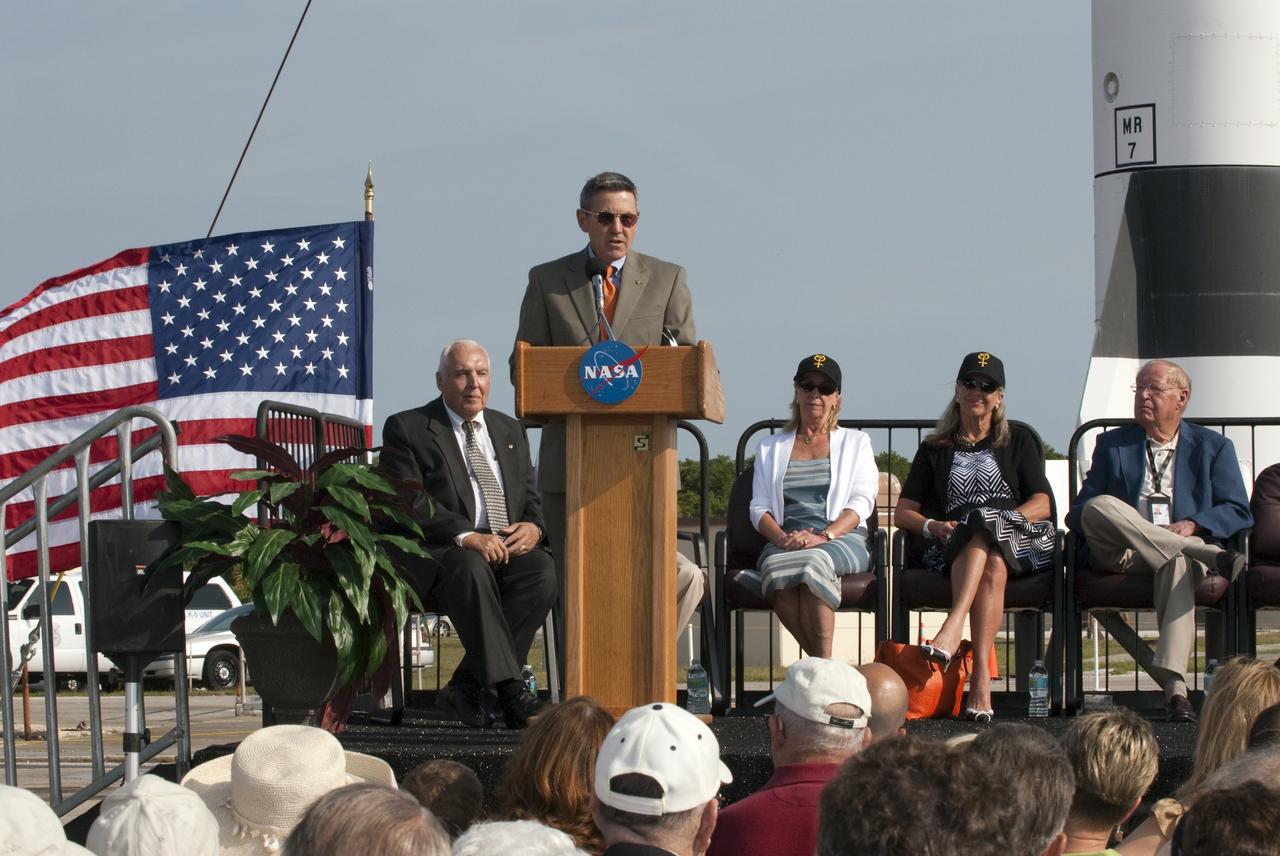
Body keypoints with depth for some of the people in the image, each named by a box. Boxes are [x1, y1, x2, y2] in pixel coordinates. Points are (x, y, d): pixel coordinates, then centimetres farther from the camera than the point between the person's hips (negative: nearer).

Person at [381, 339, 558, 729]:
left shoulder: (510, 430, 23)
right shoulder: (406, 429, 6)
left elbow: (532, 499, 19)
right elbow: (410, 504, -7)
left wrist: (533, 527, -7)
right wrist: (465, 536, -22)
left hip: (510, 548, 5)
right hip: (440, 552, -5)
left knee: (543, 570, -29)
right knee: (469, 568, -39)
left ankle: (466, 686, -26)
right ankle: (510, 691, -43)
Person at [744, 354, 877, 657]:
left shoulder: (855, 443, 20)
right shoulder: (771, 448, 26)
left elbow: (861, 503, 5)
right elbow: (759, 508, 14)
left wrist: (823, 536, -14)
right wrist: (782, 538, -10)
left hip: (842, 539, -1)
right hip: (784, 542, 2)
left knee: (814, 563, -39)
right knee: (776, 566, -37)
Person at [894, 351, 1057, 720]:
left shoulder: (1018, 441, 22)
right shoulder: (935, 449, 24)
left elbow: (1043, 505, 8)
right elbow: (903, 513, 16)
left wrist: (1003, 521, -12)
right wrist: (934, 527, -8)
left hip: (1019, 543, 0)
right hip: (952, 548, 0)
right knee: (991, 567, -38)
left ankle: (953, 628, -58)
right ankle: (981, 683, -54)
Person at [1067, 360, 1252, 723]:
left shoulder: (1213, 447, 19)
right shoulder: (1112, 444, 23)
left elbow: (1239, 513, 8)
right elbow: (1078, 512, 13)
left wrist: (1193, 525, -12)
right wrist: (1102, 524, -11)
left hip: (1181, 548, -2)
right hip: (1119, 556, 2)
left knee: (1179, 564, -41)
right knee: (1100, 507, -33)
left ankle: (1174, 686, -54)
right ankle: (1213, 557, -39)